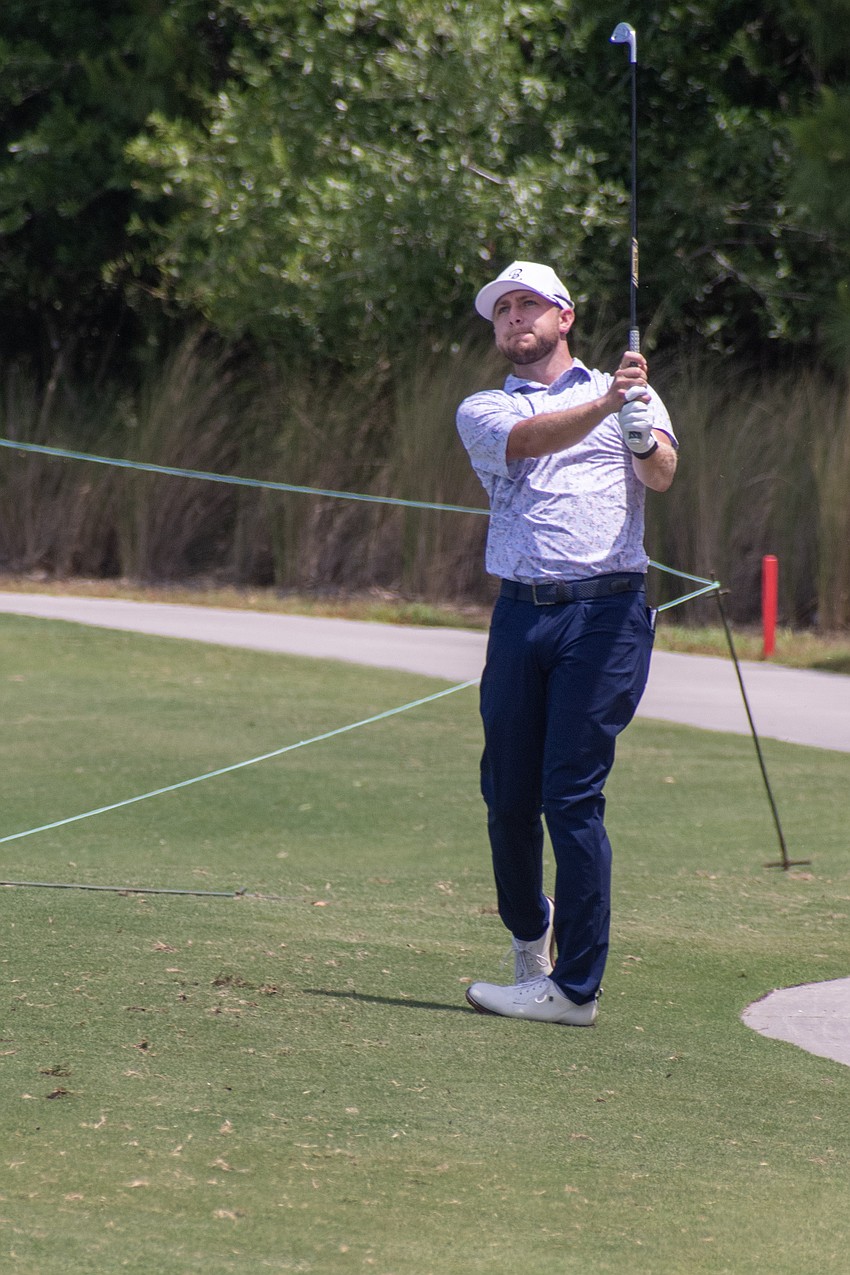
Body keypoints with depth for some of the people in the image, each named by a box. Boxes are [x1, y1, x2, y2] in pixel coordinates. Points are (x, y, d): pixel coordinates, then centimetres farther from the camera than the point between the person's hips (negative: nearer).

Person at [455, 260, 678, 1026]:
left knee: (572, 796, -8)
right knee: (508, 794, 5)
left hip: (607, 613, -3)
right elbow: (527, 440, -9)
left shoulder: (628, 393, 11)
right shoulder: (481, 411, 14)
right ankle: (529, 928, 34)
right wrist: (605, 405, -27)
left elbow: (662, 476, -8)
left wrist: (645, 439, -32)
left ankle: (576, 988, -5)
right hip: (521, 614, 3)